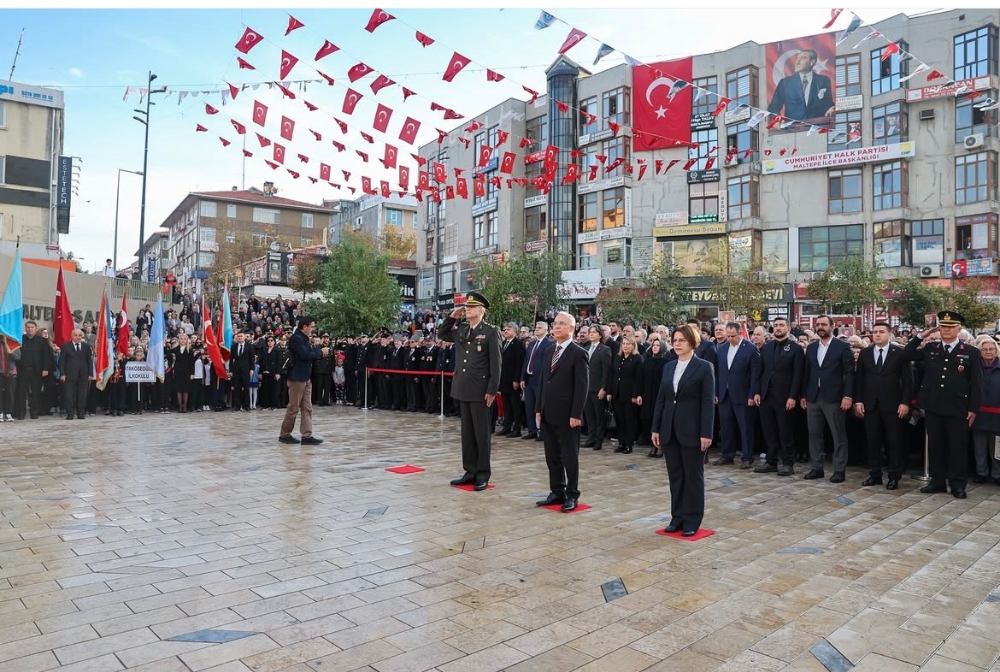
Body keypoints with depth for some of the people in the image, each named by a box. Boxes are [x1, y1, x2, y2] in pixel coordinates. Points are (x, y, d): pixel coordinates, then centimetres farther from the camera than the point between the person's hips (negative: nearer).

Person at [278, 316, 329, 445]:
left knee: (307, 409, 6)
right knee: (293, 408, 0)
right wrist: (321, 352, -11)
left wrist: (320, 351, -1)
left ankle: (307, 436, 7)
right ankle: (284, 434, 14)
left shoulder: (304, 338, 15)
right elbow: (305, 355, -23)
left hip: (306, 377, 9)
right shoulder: (296, 338, -15)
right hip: (297, 377, -9)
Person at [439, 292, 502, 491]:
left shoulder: (490, 331, -8)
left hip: (480, 390, -6)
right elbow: (441, 335, 25)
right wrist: (452, 317, 9)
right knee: (467, 431, 12)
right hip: (462, 388, 6)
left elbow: (495, 363, -10)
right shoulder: (460, 329, 10)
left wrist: (492, 390, -15)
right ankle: (470, 471, 21)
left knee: (481, 432, 2)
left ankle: (482, 474, 11)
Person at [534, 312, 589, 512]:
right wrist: (538, 409, 10)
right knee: (552, 456, 12)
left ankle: (572, 495, 15)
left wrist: (576, 414, -17)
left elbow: (581, 387, -13)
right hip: (548, 415, 7)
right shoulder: (549, 352, 14)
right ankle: (557, 492, 24)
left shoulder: (578, 353, -9)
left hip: (566, 416, -7)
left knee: (570, 457, 4)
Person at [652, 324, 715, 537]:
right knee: (675, 475, 11)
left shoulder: (704, 367, -6)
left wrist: (706, 433, -14)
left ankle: (692, 519, 16)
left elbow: (708, 402, -10)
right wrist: (655, 428, 6)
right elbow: (661, 399, 10)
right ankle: (677, 517, 21)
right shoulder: (668, 367, 9)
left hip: (692, 430, -5)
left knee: (693, 475, 6)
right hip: (669, 429, 5)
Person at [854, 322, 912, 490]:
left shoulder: (900, 353, -1)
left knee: (894, 442, 3)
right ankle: (874, 475, 16)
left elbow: (907, 379, -3)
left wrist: (905, 402, -9)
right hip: (870, 405, 3)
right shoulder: (865, 353, 7)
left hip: (892, 405, -3)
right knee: (872, 441, 7)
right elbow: (859, 379, 8)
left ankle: (894, 476, 12)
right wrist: (858, 401, 1)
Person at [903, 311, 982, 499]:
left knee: (957, 447, 4)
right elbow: (906, 355, 9)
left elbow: (976, 384, 0)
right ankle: (937, 481, 19)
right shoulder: (930, 349, 8)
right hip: (933, 407, 3)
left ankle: (957, 484, 14)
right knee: (935, 446, 10)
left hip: (958, 409, -3)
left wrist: (973, 409, -5)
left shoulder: (971, 352, 0)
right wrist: (921, 336, 2)